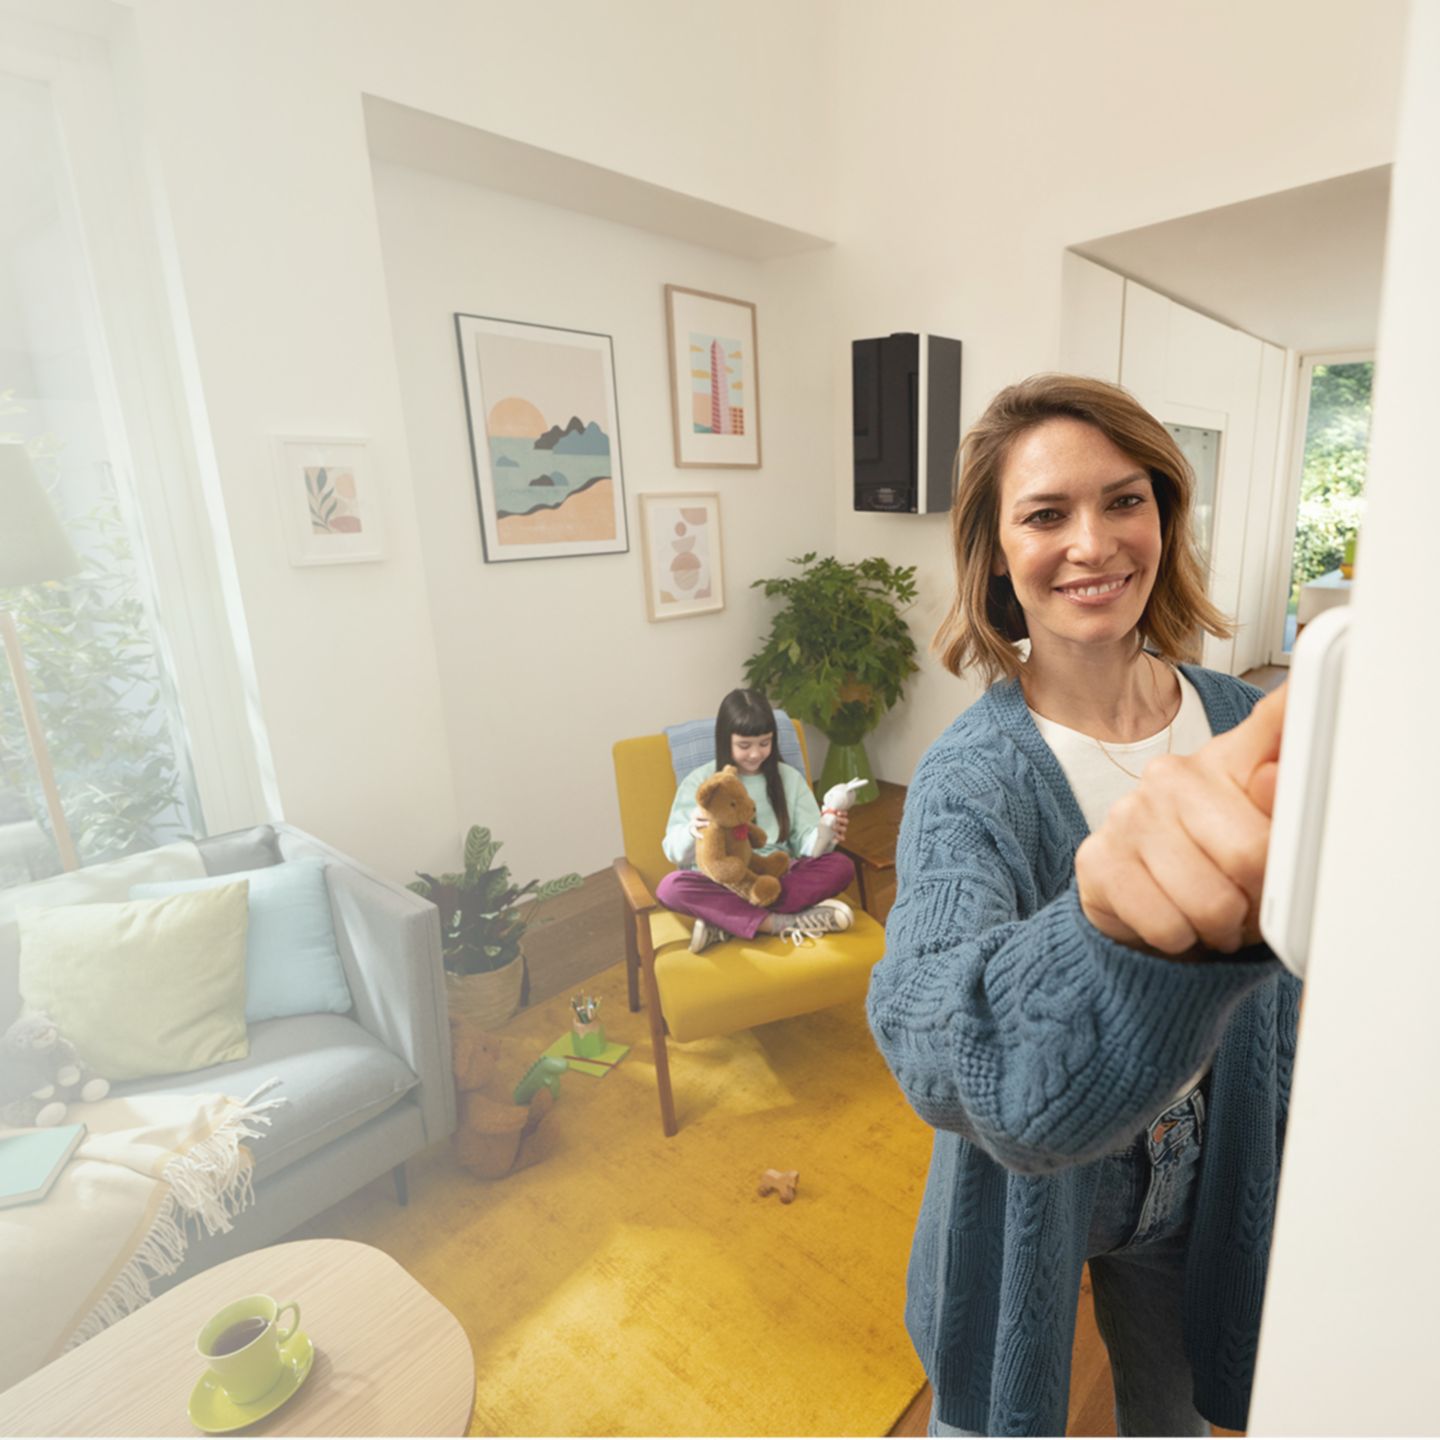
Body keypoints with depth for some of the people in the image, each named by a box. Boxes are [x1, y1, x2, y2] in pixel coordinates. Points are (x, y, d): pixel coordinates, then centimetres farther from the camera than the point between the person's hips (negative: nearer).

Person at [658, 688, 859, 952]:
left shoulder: (789, 777, 5)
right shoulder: (699, 781, -2)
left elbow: (806, 841, 0)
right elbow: (674, 851, -5)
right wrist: (692, 832, -28)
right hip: (723, 885, -2)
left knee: (841, 866, -24)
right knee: (671, 887, -31)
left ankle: (725, 923, -26)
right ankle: (784, 923, -29)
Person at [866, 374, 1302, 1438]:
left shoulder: (1247, 728, -13)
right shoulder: (971, 777, -28)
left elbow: (1276, 985, 1)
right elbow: (934, 1038, -46)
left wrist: (1275, 1159, 10)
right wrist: (1112, 943, -64)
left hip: (1202, 1179, 4)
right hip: (1026, 1193, -3)